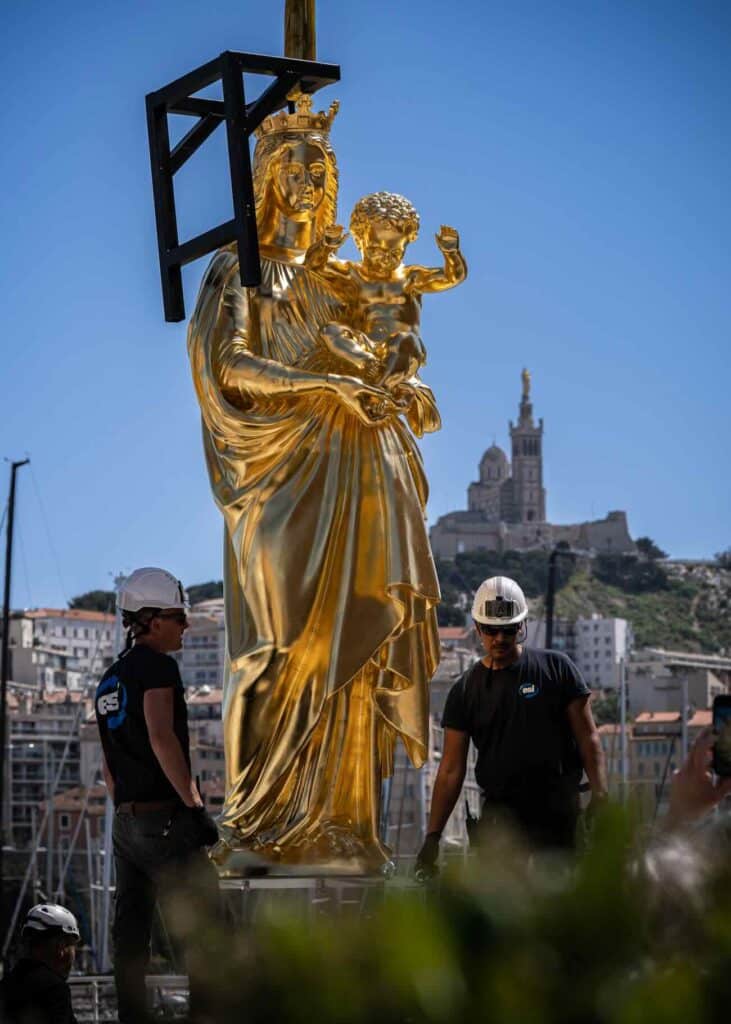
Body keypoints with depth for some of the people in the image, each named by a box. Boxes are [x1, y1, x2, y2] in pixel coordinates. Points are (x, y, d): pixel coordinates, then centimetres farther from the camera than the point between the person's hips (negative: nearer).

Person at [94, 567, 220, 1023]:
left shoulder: (110, 680, 18)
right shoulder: (157, 666, -9)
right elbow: (162, 738, -21)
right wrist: (195, 806, -20)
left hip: (125, 820, 9)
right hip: (164, 817, -9)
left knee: (132, 934, 8)